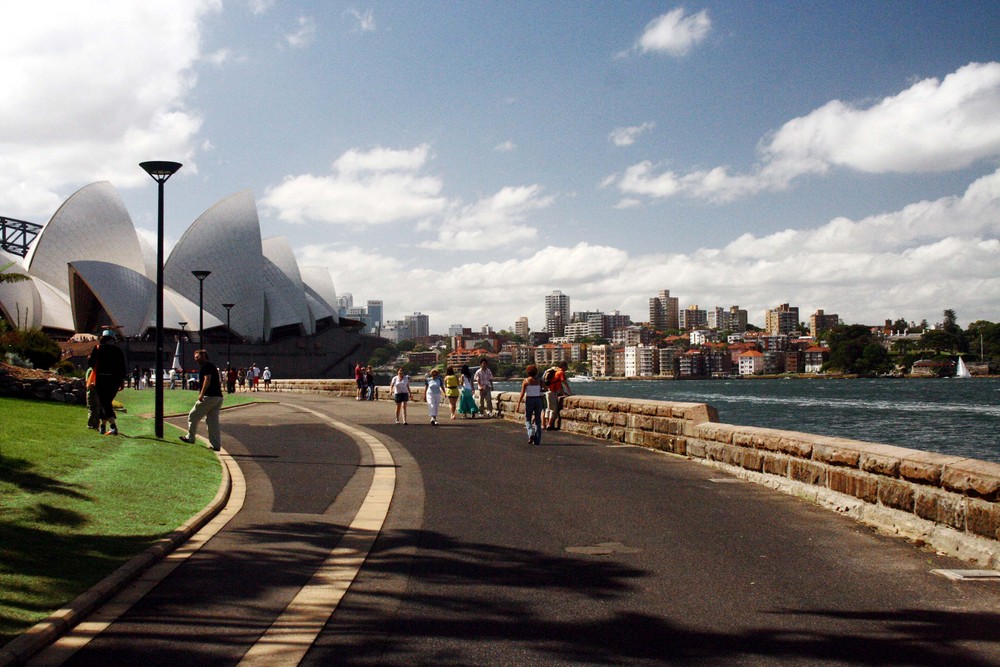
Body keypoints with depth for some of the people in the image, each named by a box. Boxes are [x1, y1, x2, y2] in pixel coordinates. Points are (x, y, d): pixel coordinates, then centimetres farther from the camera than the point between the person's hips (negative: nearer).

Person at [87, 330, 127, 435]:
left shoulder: (98, 348, 0)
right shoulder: (118, 351, 7)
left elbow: (90, 363, 1)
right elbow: (122, 367, 2)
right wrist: (122, 381, 5)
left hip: (101, 379, -3)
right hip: (115, 380, 3)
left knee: (104, 403, -5)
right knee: (107, 402, 18)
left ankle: (113, 427, -23)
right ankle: (103, 426, 22)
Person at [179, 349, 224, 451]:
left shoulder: (205, 365, -7)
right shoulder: (212, 365, 22)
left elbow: (207, 379, -21)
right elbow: (219, 382, 25)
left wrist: (201, 394, -23)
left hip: (209, 397, -9)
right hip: (218, 396, 9)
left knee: (193, 416, 6)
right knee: (213, 420, 10)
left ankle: (190, 437, 17)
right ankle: (216, 445, 7)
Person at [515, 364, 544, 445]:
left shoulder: (526, 381, -6)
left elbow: (522, 393, -11)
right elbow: (541, 391, 5)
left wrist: (518, 404, -11)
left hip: (529, 400, -2)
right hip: (538, 400, 2)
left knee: (528, 419, 12)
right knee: (537, 420, 8)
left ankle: (531, 434, -13)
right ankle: (537, 440, 6)